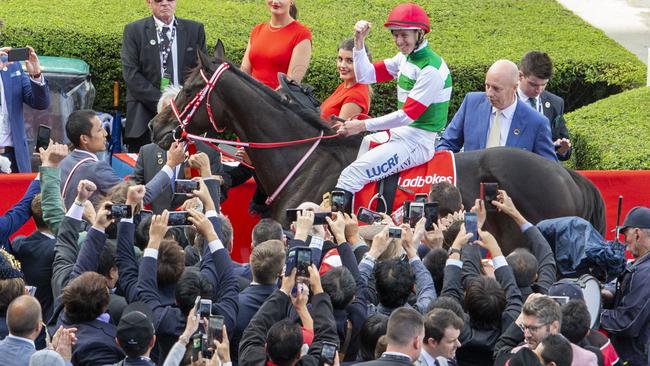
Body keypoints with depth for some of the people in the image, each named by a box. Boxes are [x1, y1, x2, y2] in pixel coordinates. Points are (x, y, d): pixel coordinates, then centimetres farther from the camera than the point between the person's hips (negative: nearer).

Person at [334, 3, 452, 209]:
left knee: (351, 175, -22)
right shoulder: (405, 57, 9)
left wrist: (362, 126, -20)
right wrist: (359, 41, -3)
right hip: (400, 133, 10)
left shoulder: (431, 69, -19)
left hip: (418, 141, -10)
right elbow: (365, 76, 12)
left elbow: (408, 115, -21)